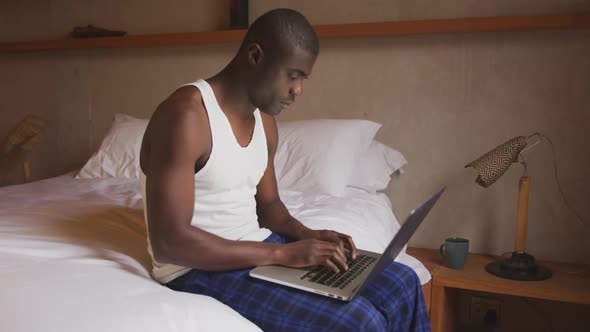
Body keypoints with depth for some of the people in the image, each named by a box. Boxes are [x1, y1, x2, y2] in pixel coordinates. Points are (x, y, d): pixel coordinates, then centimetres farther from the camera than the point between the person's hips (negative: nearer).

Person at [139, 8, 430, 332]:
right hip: (200, 270, -8)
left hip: (259, 249, 8)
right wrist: (281, 252, -23)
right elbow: (169, 242, -25)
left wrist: (306, 235, -4)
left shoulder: (264, 122, 7)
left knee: (402, 284, 2)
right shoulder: (186, 114, -21)